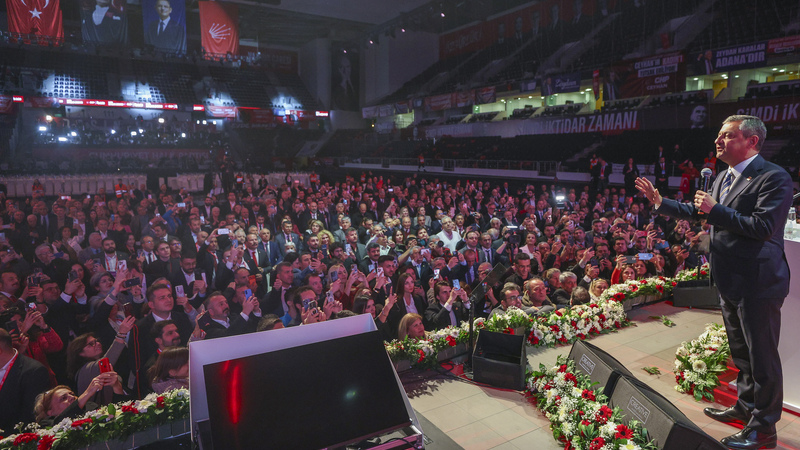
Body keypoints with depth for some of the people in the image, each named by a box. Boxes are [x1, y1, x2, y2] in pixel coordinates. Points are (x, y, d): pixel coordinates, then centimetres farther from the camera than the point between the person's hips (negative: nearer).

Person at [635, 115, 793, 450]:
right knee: (741, 352, 23)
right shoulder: (724, 178, 11)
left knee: (762, 356, 4)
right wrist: (660, 202, 14)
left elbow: (762, 226, -27)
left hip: (757, 283, -9)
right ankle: (746, 406, 41)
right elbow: (698, 213, 21)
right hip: (730, 282, 9)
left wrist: (715, 209, -22)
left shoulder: (774, 177, -17)